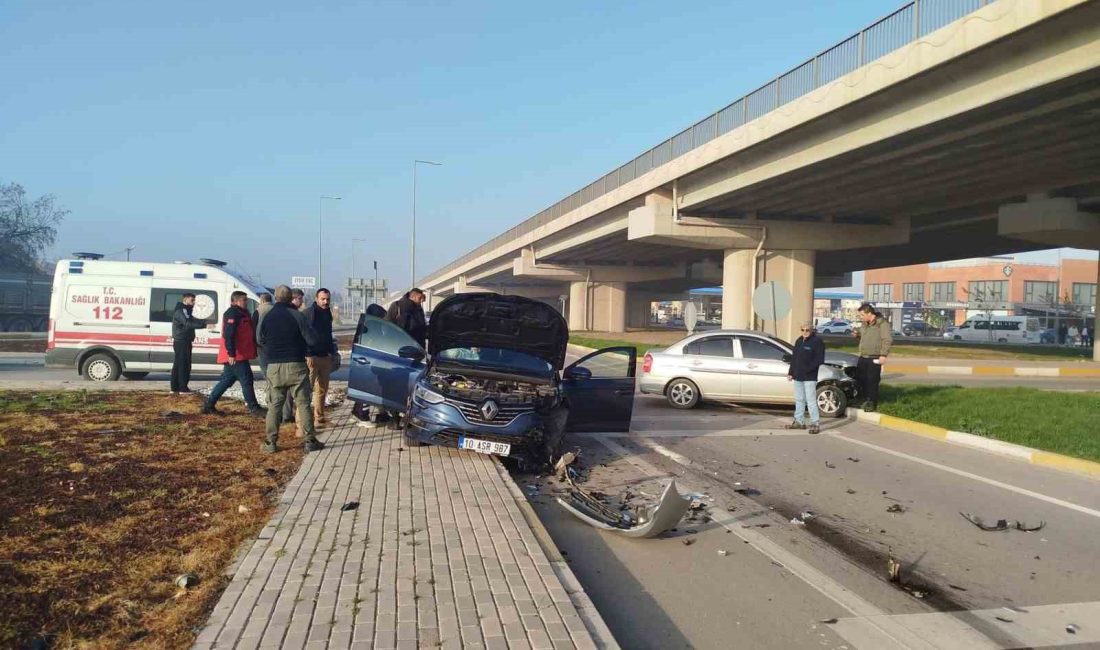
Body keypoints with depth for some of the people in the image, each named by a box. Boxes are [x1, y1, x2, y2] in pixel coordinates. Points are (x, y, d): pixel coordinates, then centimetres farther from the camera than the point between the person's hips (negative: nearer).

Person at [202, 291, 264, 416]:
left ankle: (209, 404, 20)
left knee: (227, 380, 15)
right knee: (247, 380, -6)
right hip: (235, 356, -11)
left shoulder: (242, 313, 20)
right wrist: (231, 353, -26)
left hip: (236, 356, 11)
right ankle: (254, 408, 0)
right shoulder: (232, 314, -13)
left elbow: (249, 334, 27)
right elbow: (228, 335, -22)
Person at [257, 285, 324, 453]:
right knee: (303, 403, 3)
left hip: (274, 367, 3)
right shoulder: (296, 315, -10)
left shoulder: (268, 317, 3)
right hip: (295, 365, -3)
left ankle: (270, 442, 9)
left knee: (275, 404, 11)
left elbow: (261, 340, 14)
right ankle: (310, 440, 3)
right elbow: (312, 340, -11)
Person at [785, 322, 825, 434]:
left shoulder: (817, 341, -7)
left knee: (811, 400, -8)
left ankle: (815, 423, -3)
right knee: (799, 400, 13)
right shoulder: (799, 341, 15)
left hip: (809, 377, -7)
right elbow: (794, 358, 18)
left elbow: (819, 359, -13)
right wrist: (790, 372, 13)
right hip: (798, 376, 7)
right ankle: (799, 421, 22)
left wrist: (808, 369, -18)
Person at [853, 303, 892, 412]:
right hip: (863, 357, 8)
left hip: (875, 359, -8)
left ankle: (872, 403, 9)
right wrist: (857, 333, 8)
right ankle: (867, 400, 28)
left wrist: (883, 355, -22)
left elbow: (887, 340, -17)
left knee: (872, 382, -3)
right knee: (862, 380, 12)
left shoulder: (882, 323, -12)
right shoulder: (865, 324, 15)